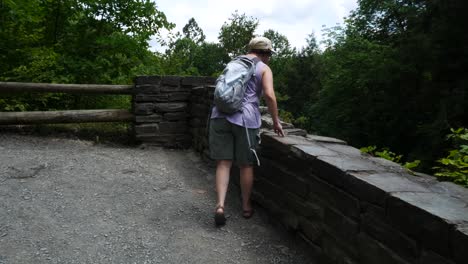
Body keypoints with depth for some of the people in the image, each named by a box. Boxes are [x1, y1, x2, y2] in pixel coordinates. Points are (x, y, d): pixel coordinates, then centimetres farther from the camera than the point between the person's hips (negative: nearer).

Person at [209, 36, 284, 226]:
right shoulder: (264, 69, 5)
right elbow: (269, 95, -10)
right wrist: (276, 121, -1)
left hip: (220, 116, 4)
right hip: (245, 118, -3)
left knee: (223, 163, 5)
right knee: (246, 165, 11)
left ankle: (220, 205, -9)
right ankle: (246, 206, 25)